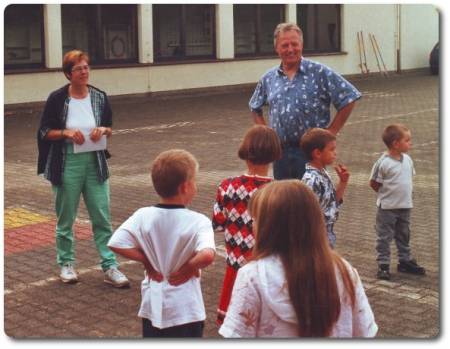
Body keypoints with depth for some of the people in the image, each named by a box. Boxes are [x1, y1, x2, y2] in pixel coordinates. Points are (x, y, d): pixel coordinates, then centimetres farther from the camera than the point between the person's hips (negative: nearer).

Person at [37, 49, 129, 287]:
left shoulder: (99, 97, 3)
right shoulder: (57, 99, -5)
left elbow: (110, 129, 13)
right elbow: (44, 131, -1)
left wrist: (103, 130, -9)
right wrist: (66, 133, -17)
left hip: (95, 163, 2)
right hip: (67, 165, -2)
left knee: (102, 218, 0)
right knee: (65, 219, 8)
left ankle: (109, 267, 4)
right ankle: (66, 264, 24)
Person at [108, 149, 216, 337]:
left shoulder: (143, 216, -8)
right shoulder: (198, 221, -18)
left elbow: (116, 243, -14)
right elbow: (207, 255, -33)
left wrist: (146, 260, -4)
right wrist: (189, 267, -14)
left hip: (152, 306, 3)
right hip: (185, 310, -3)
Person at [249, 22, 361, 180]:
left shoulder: (319, 73, -5)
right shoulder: (268, 79, 9)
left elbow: (348, 99, -6)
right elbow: (255, 108, 25)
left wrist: (331, 132, -8)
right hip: (280, 151, 4)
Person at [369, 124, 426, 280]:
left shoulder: (407, 160, 1)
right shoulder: (383, 163, -18)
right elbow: (373, 183, -10)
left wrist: (404, 194, 8)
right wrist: (387, 193, -3)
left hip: (405, 206, 6)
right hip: (387, 207, -6)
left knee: (404, 236, 18)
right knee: (384, 237, 2)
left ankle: (405, 261, 31)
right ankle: (383, 265, 9)